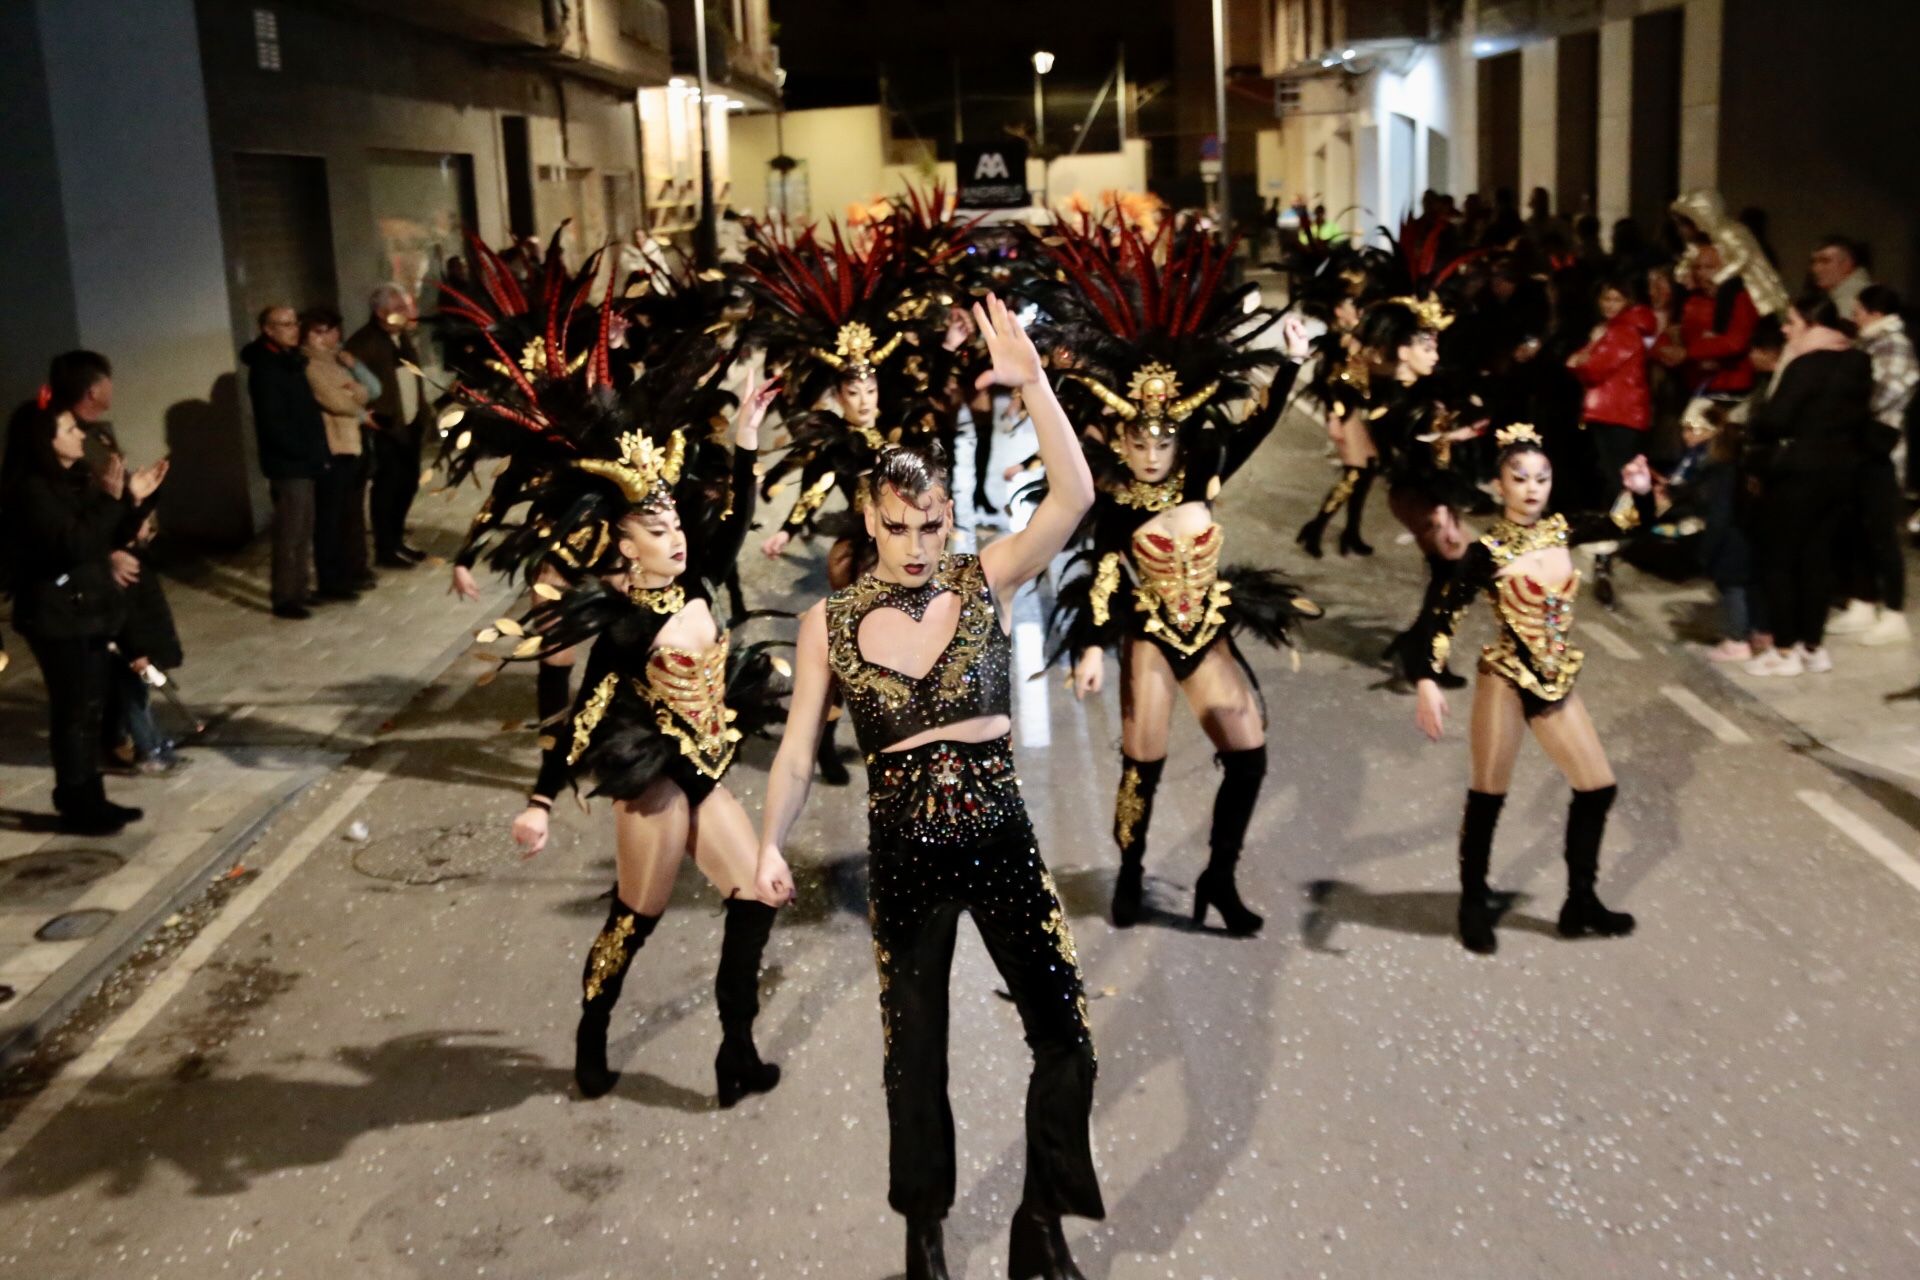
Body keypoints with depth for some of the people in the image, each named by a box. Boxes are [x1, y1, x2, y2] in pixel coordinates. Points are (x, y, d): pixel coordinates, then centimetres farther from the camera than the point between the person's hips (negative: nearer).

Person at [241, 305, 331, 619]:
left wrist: (316, 452, 8)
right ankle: (285, 599, 1)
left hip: (302, 461, 9)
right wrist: (305, 453, -17)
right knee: (290, 534, -5)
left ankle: (300, 590, 24)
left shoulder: (289, 361, 13)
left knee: (304, 532, 14)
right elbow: (273, 423, -20)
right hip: (287, 464, -9)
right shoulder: (265, 368, -14)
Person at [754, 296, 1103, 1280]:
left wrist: (1032, 382, -30)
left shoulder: (988, 582, -6)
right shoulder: (830, 623, -4)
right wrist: (772, 846, -14)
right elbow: (798, 752, -1)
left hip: (1000, 842, 0)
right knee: (914, 1054, 14)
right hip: (902, 858, 1)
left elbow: (1074, 498, -20)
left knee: (1066, 1039, -2)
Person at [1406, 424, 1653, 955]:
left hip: (1557, 681, 6)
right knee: (1488, 795, 2)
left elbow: (1618, 522, 20)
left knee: (1598, 787, 10)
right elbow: (1443, 615, -20)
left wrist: (1637, 490, -2)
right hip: (1506, 679, -6)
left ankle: (1581, 903, 25)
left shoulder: (1560, 530, 2)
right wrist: (1427, 681, -32)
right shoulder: (1487, 550, -14)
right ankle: (1474, 904, 19)